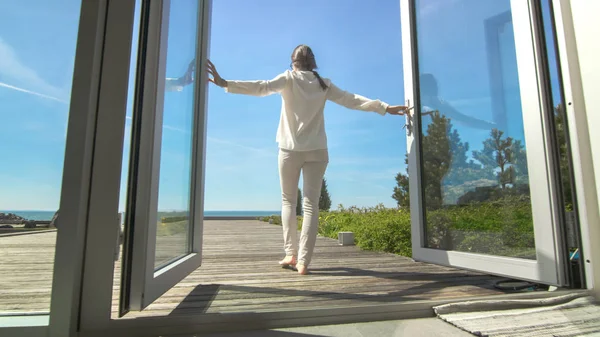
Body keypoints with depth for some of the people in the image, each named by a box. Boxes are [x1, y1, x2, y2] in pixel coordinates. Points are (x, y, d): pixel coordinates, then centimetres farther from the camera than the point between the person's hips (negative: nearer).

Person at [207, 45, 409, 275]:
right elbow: (351, 100, 9)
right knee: (311, 204, -1)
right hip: (317, 151, 2)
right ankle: (303, 261, -6)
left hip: (290, 149, -1)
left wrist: (226, 84, -16)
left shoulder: (288, 78, 3)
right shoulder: (324, 84, 11)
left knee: (288, 200, 12)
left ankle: (291, 253, 5)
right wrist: (384, 107, 15)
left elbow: (262, 87, -12)